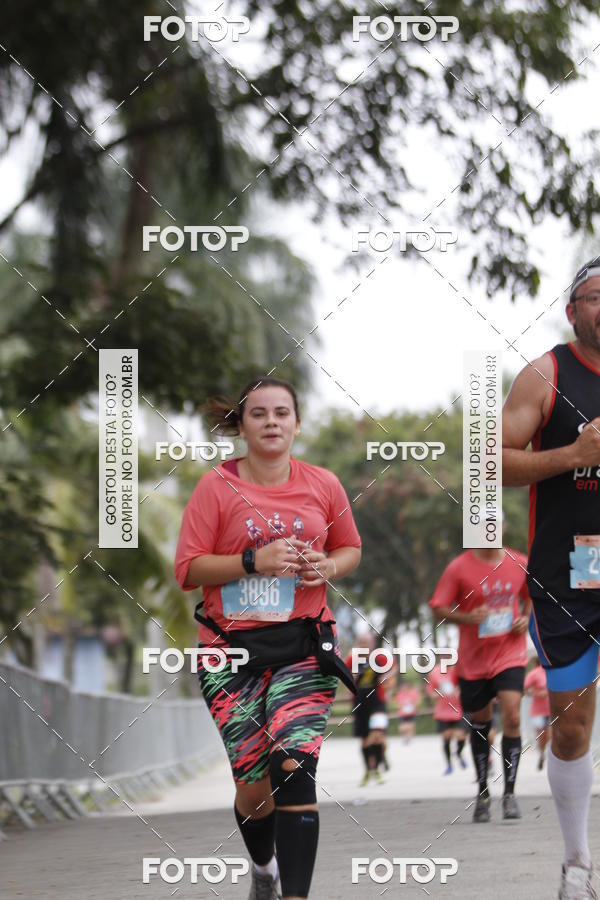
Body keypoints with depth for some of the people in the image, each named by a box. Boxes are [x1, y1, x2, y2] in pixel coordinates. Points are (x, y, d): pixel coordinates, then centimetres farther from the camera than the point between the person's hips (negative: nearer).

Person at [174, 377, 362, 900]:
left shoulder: (323, 484, 6)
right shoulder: (217, 486, -1)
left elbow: (351, 548, 21)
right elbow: (187, 570, -3)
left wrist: (328, 567, -2)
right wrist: (255, 561, -15)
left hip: (305, 645, 1)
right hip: (232, 648, -1)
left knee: (294, 768, -18)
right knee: (254, 787, -1)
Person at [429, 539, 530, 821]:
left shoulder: (520, 564, 2)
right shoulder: (459, 567, -6)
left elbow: (529, 598, 19)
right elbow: (438, 608, -5)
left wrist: (526, 619, -1)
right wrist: (468, 617, -21)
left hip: (510, 655, 0)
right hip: (473, 659, 0)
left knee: (511, 715, -18)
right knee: (479, 724, 10)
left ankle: (509, 794, -11)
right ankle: (483, 794, 28)